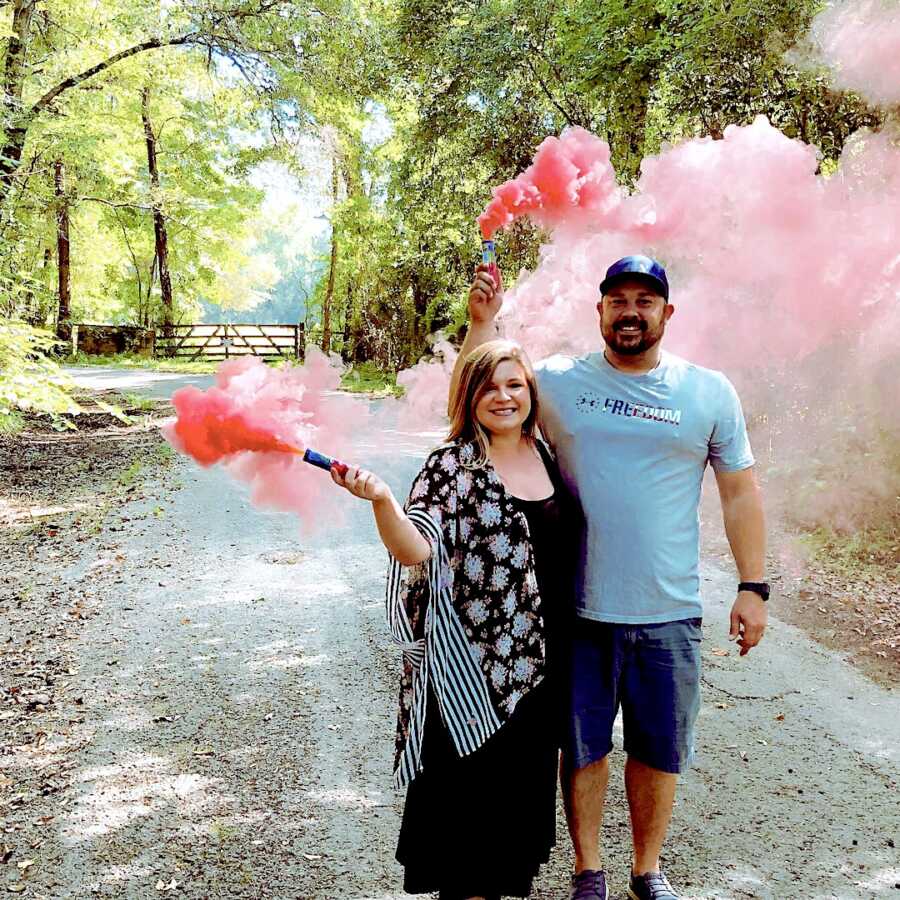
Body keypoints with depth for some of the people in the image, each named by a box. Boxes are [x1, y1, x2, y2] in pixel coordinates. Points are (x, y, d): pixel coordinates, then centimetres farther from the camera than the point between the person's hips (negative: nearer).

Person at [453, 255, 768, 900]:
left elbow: (741, 493, 6)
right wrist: (482, 322, -10)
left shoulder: (710, 392, 2)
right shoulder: (558, 381, 0)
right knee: (584, 747, 13)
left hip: (669, 614, 1)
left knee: (660, 751, 14)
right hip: (579, 610, 0)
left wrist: (753, 588, 1)